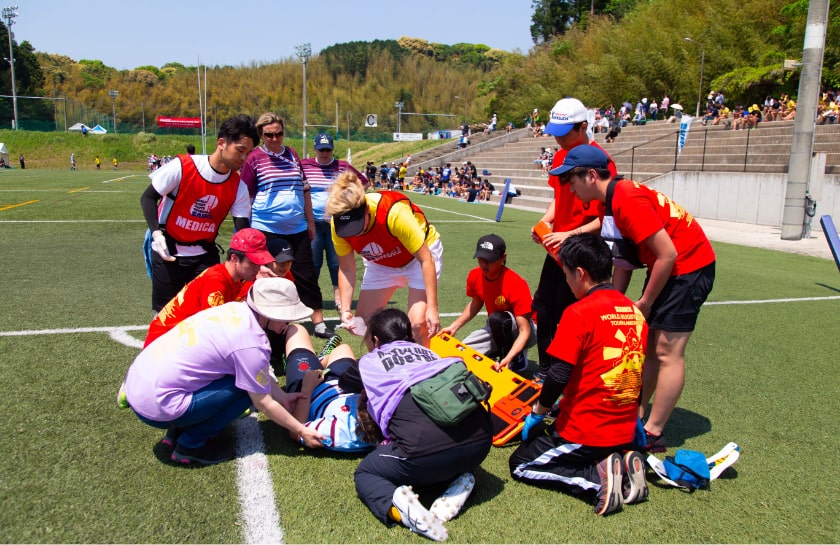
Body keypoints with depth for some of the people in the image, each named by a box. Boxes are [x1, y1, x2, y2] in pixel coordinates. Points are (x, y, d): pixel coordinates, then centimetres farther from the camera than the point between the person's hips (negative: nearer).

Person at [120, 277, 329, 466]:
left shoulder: (235, 309, 1)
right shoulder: (251, 343, -20)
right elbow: (263, 404, -9)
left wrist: (282, 397, 15)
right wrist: (301, 431, 2)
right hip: (157, 407, -8)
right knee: (248, 387, -8)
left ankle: (178, 430, 17)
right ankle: (191, 445, 3)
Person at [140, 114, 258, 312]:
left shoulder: (238, 187, -8)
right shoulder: (182, 167, -19)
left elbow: (243, 231, -8)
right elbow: (148, 197, -10)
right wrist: (156, 232, -25)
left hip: (204, 254, 3)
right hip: (168, 252, -3)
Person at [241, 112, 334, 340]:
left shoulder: (292, 155, 9)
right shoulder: (254, 159, -3)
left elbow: (305, 190, 15)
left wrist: (310, 221, 13)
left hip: (297, 229, 4)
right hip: (266, 230, -3)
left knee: (306, 276, 5)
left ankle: (319, 323, 13)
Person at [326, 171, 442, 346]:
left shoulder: (394, 213, -40)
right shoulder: (338, 226, -25)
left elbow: (426, 260, -31)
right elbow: (346, 269, -10)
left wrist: (432, 308, -32)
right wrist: (345, 309, -20)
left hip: (420, 253, -5)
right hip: (381, 262, 5)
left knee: (417, 324, -16)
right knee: (363, 319, 2)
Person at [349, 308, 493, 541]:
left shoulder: (369, 362, 19)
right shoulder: (427, 352, 27)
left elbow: (344, 382, 41)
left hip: (423, 447, -4)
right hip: (479, 441, 5)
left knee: (364, 474, 23)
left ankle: (397, 505, -7)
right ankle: (458, 481, 10)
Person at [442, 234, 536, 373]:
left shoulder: (516, 284, -31)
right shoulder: (474, 276, -13)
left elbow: (525, 331, -32)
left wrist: (508, 358, -46)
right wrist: (454, 327, 0)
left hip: (519, 331, -5)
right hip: (497, 330, 6)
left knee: (496, 318, -37)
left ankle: (517, 359, -12)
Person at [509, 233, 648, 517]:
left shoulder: (578, 313, -18)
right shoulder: (635, 312, 3)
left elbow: (559, 375, -19)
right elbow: (635, 372, 13)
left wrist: (537, 413, -3)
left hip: (585, 433, -7)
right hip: (625, 433, 7)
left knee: (520, 464, 12)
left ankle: (597, 477, -7)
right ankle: (622, 465, 6)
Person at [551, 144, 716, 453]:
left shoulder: (628, 200, -24)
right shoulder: (610, 203, 6)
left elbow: (668, 254, -25)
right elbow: (623, 261, 10)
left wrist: (645, 303, -15)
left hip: (689, 267, -10)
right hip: (669, 268, 10)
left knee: (667, 351, -6)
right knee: (647, 345, 12)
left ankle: (653, 434, 3)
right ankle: (635, 416, 21)